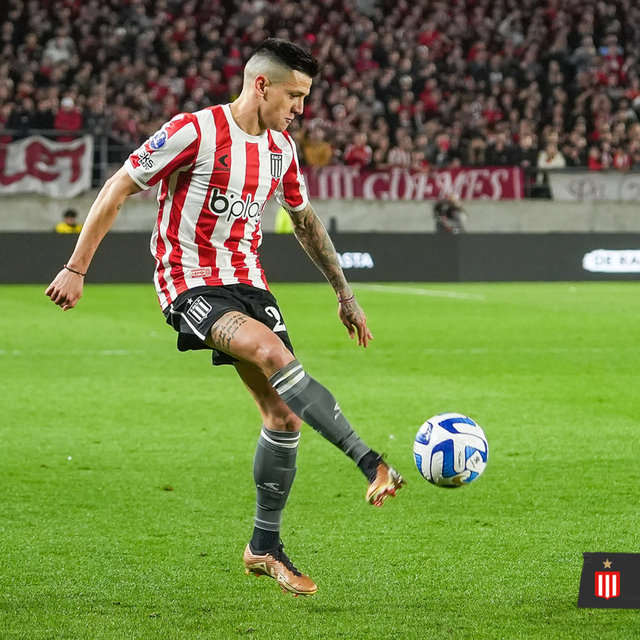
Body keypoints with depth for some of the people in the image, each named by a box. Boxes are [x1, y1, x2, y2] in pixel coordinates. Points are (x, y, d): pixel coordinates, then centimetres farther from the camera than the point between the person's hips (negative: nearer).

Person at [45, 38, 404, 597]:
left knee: (283, 414, -2)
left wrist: (344, 293, 24)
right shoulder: (195, 132, -14)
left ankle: (265, 547, 13)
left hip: (247, 281, 7)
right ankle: (373, 466, -38)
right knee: (271, 350, -33)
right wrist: (76, 269, -9)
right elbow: (118, 188, -9)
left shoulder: (280, 149, 8)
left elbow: (305, 220, 24)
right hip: (192, 285, -7)